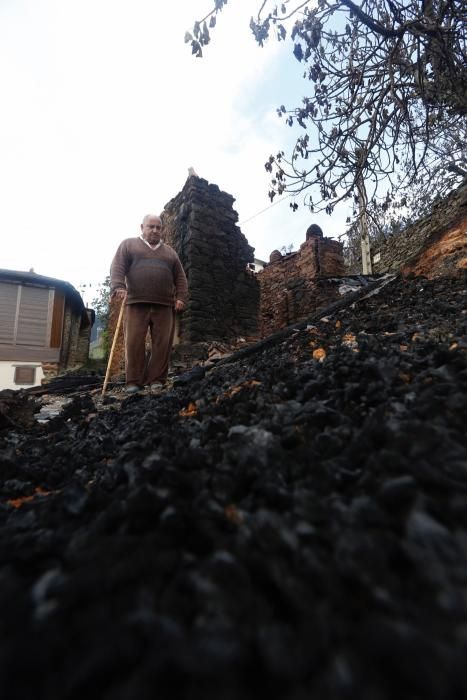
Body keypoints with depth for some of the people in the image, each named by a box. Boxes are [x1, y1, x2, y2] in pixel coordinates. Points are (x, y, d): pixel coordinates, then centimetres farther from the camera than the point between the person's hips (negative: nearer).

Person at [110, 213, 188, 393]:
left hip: (164, 305, 2)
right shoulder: (128, 245, 15)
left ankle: (156, 379, 4)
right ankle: (134, 381, 3)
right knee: (134, 343, -5)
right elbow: (117, 268, 2)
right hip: (136, 303, -2)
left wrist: (181, 298, 2)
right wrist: (118, 287, -16)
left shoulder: (170, 252, 23)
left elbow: (180, 277, 17)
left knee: (162, 343, -3)